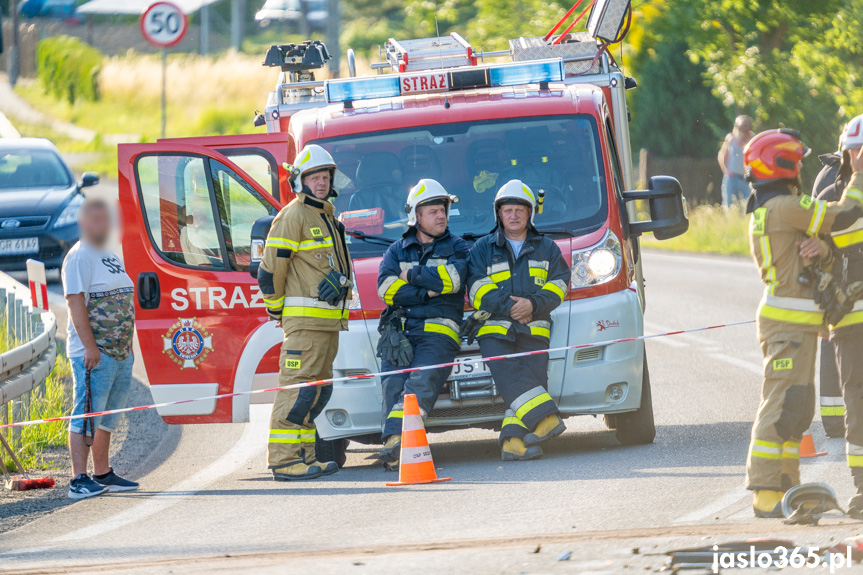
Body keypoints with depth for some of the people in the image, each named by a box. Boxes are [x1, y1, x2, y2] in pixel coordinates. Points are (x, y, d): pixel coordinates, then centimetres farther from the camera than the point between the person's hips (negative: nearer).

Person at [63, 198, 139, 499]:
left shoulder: (112, 258, 19)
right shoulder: (80, 257, -9)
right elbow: (76, 303, -17)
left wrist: (127, 345, 20)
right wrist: (90, 346, -23)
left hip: (121, 351, 9)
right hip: (93, 353, -9)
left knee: (108, 417, 15)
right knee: (87, 415, -11)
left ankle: (103, 474, 23)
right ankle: (79, 480, -13)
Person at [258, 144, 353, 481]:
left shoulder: (327, 218, 20)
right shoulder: (294, 216, -8)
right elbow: (269, 269, -10)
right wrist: (277, 310, -3)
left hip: (328, 321, 10)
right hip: (304, 318, -10)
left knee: (318, 390, 11)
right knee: (298, 387, -13)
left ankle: (304, 457, 15)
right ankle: (283, 460, -16)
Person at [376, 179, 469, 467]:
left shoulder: (456, 248, 18)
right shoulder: (397, 251, 22)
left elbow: (454, 278, -4)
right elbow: (386, 288, 4)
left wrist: (412, 275, 2)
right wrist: (426, 293, -5)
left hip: (437, 330, -2)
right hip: (398, 330, 2)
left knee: (421, 382, -26)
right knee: (394, 381, -22)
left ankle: (395, 438, -42)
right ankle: (395, 444, -34)